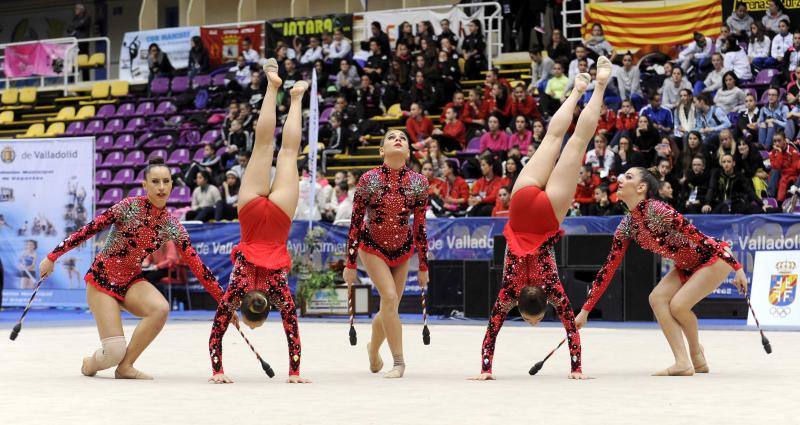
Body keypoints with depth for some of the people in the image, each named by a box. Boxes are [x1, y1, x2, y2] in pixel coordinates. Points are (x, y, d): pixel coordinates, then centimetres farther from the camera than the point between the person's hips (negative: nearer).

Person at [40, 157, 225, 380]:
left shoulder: (171, 225, -3)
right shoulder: (129, 207, -15)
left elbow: (196, 264, -2)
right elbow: (89, 230, -12)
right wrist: (53, 257, -12)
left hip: (132, 281, 4)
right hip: (102, 278, -4)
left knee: (161, 308, -29)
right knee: (114, 352, -17)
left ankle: (125, 366, -10)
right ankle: (91, 364, 22)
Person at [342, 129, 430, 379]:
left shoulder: (418, 182, -12)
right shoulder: (368, 180, -17)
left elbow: (420, 227, -3)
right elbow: (355, 222, -11)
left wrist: (423, 266, 1)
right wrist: (350, 264, -10)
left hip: (403, 250, 3)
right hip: (372, 247, -3)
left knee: (389, 308, 8)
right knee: (390, 297, -20)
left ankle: (373, 348, 39)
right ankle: (399, 362, -13)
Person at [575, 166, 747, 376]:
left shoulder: (658, 211, -28)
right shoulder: (627, 226, -4)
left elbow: (699, 237, -29)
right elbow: (609, 269, 0)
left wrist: (737, 268, -30)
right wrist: (585, 311, -2)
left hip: (715, 258, -8)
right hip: (688, 265, 8)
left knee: (678, 305, -18)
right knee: (657, 297, -10)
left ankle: (696, 354, 10)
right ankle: (683, 363, -7)